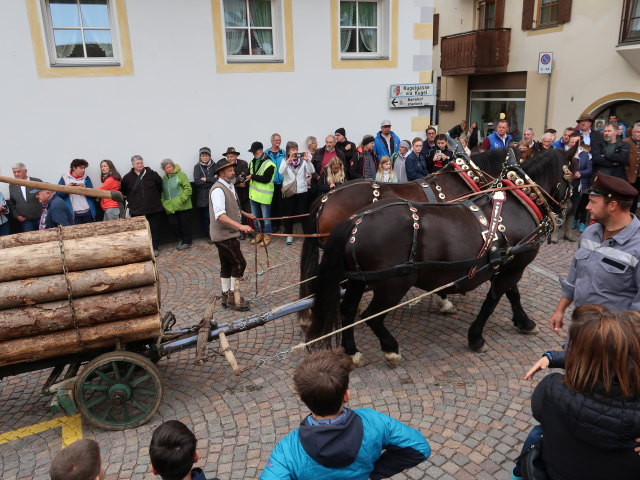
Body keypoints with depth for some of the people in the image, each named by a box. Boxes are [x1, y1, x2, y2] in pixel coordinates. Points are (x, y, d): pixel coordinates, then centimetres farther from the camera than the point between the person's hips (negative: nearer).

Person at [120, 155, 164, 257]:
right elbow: (124, 192, 14)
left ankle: (155, 248, 18)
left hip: (154, 208, 1)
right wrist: (131, 201, 11)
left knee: (154, 229, 6)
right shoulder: (128, 178, 1)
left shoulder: (152, 174, 1)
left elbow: (160, 186, 15)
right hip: (137, 210, 0)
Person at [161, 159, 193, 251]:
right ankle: (182, 239, 25)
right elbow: (162, 193, 20)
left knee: (185, 224, 1)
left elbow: (188, 188, -11)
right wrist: (164, 203, 9)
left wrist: (182, 199, -17)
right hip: (171, 208, 6)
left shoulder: (180, 174, -5)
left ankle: (187, 242, 15)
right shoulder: (164, 178, 14)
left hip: (183, 206, -6)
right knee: (173, 223, 5)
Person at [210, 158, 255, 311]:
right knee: (239, 263, -6)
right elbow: (220, 215, -33)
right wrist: (240, 226, -42)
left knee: (227, 265, 15)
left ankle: (227, 297, 25)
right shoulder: (218, 190, -21)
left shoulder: (229, 186, 10)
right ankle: (234, 298, 3)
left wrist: (246, 214, 34)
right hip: (224, 235, -9)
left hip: (228, 234, 9)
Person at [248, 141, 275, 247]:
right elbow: (249, 174, 20)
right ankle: (259, 234, 29)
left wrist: (253, 176, -21)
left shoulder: (269, 164, -16)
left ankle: (267, 235, 15)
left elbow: (266, 179, -22)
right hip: (253, 194, 8)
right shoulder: (252, 162, 9)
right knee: (255, 216, 16)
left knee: (265, 217, 3)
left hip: (264, 195, -8)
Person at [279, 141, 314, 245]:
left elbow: (311, 171, -9)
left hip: (302, 190, 0)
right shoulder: (285, 161, 4)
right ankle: (289, 235, 15)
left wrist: (308, 160, -23)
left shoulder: (302, 160, 4)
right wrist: (289, 160, -25)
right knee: (289, 214, 5)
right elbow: (281, 171, -16)